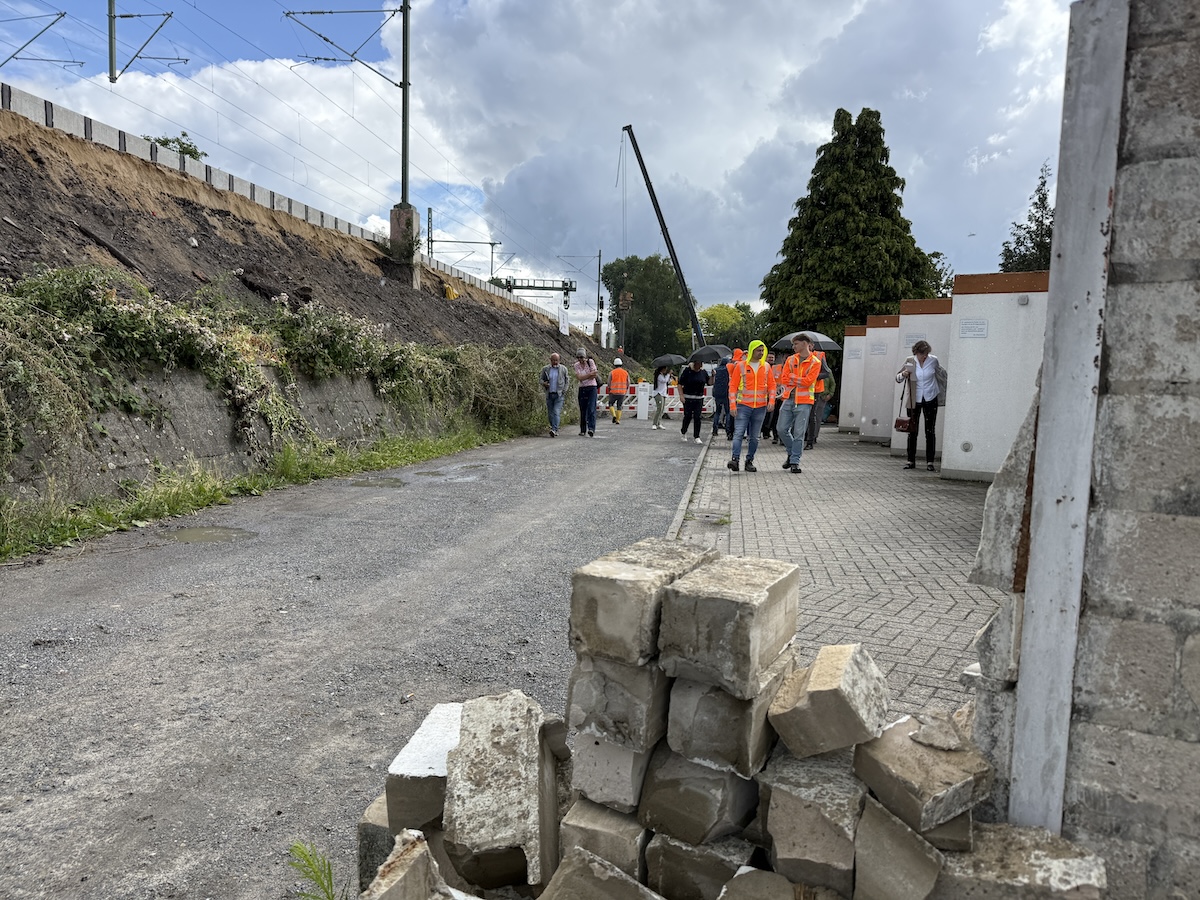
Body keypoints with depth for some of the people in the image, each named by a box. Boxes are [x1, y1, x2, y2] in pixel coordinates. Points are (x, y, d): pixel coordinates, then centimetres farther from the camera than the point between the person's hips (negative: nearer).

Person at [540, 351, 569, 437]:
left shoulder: (563, 369, 3)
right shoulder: (545, 369, 6)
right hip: (549, 394, 3)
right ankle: (554, 429, 17)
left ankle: (554, 430, -22)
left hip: (559, 394, -3)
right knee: (550, 414, 4)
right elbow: (541, 379, 13)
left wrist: (564, 391, 0)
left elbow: (566, 381, 11)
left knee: (556, 412, -15)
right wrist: (544, 383, -10)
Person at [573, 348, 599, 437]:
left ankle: (591, 429, -20)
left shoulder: (590, 361, -4)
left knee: (591, 409, -13)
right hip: (582, 389, 3)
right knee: (582, 410, 6)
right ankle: (582, 430, 13)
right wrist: (590, 374, -14)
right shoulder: (576, 365, 4)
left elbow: (593, 376, -11)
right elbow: (579, 378, -9)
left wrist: (583, 377, -8)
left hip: (592, 388, -3)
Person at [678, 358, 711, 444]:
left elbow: (709, 383, 10)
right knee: (688, 416, 1)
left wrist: (712, 376, -8)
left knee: (697, 417, -1)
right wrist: (681, 396, -11)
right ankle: (683, 432, 28)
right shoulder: (687, 371, -5)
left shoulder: (703, 372, 6)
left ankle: (697, 437, 4)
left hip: (699, 398, 3)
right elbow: (680, 384, -4)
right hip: (688, 398, -3)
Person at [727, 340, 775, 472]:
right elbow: (733, 386, -1)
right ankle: (736, 459, -16)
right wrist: (732, 405, -8)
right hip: (743, 406, -3)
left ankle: (749, 461, 13)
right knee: (738, 433, -13)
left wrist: (771, 400, -3)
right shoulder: (741, 366, 0)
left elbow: (772, 385, 12)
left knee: (754, 437, 6)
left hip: (760, 407, 3)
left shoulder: (766, 367, 9)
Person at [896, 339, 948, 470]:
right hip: (914, 401, 0)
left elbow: (941, 372, 14)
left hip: (930, 399, 0)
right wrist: (903, 374, -20)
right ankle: (911, 461, 10)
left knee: (930, 431, 1)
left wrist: (946, 390, 18)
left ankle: (930, 461, 6)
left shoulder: (933, 360, -5)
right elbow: (897, 377, 2)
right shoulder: (909, 361, -6)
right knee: (912, 431, 2)